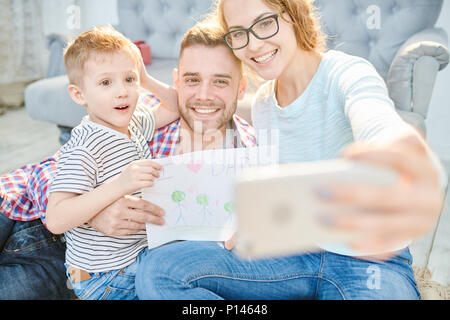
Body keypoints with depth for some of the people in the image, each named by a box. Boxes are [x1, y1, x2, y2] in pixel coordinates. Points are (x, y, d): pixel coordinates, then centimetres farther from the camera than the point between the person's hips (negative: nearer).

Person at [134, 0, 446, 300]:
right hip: (294, 254, 6)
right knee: (158, 270, -15)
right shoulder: (261, 104, 6)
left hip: (371, 259, -5)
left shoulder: (349, 74, -14)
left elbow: (381, 131, -38)